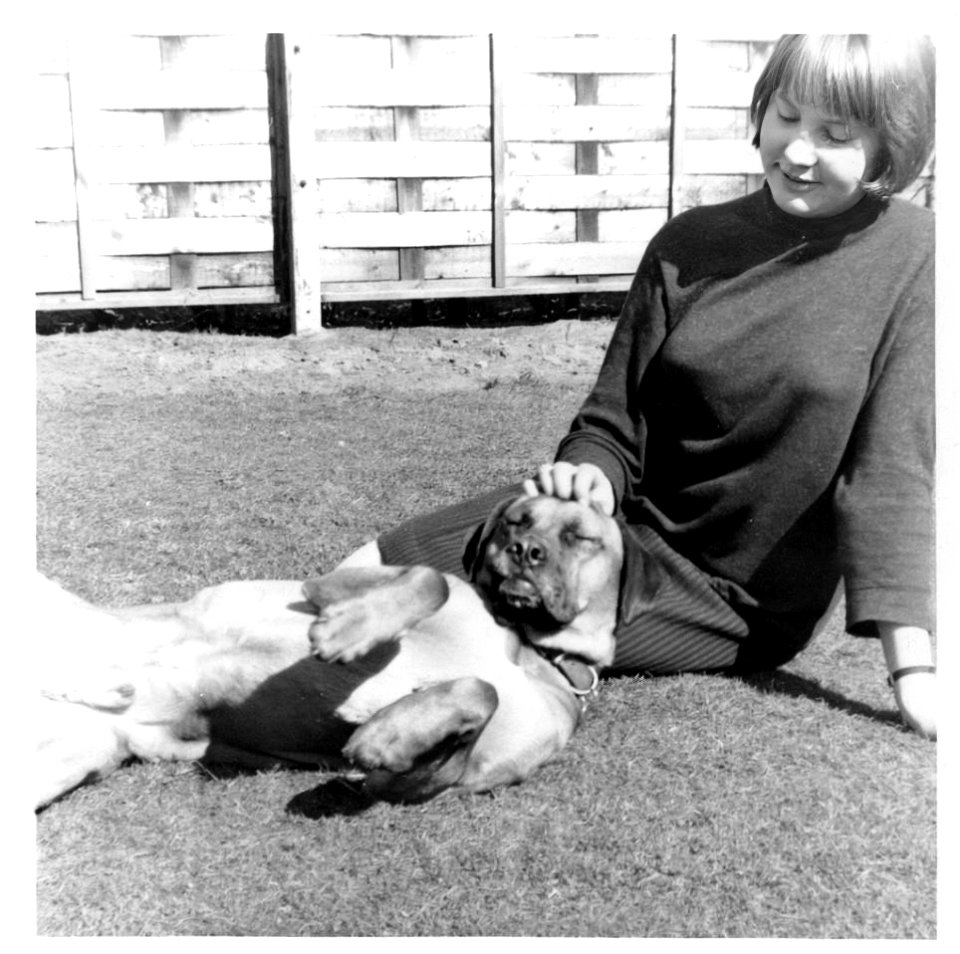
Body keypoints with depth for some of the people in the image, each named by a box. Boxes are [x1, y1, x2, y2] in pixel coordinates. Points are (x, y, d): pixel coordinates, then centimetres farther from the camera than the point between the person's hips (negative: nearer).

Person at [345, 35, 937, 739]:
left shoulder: (914, 260, -10)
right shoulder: (689, 245, 0)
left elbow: (891, 469, -14)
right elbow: (612, 426, 1)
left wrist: (913, 672, -21)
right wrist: (592, 475, -22)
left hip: (740, 597, -3)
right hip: (636, 519, 4)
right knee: (370, 573, -14)